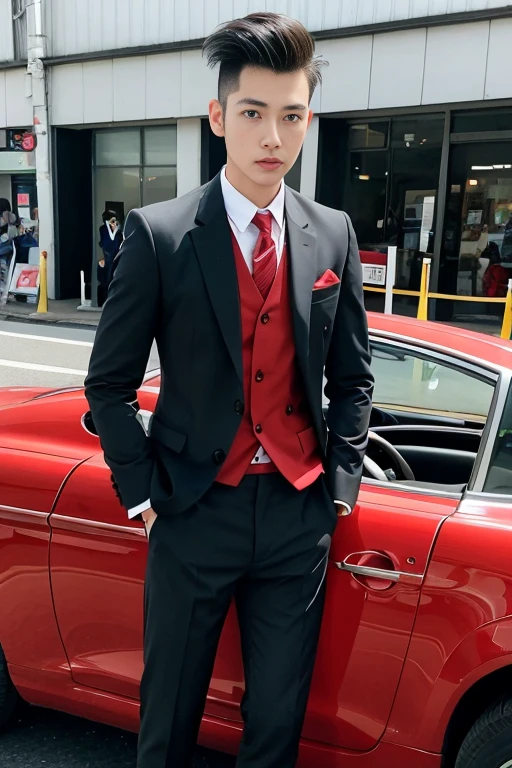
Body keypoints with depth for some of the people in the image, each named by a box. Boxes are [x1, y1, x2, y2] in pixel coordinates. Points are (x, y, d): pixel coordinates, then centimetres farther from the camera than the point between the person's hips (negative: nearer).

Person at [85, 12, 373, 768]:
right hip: (195, 511, -2)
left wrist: (342, 480, 3)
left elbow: (352, 376, 9)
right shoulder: (159, 234, -9)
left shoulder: (333, 235, 2)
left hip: (301, 513, 3)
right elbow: (109, 383, -3)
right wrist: (144, 492, -6)